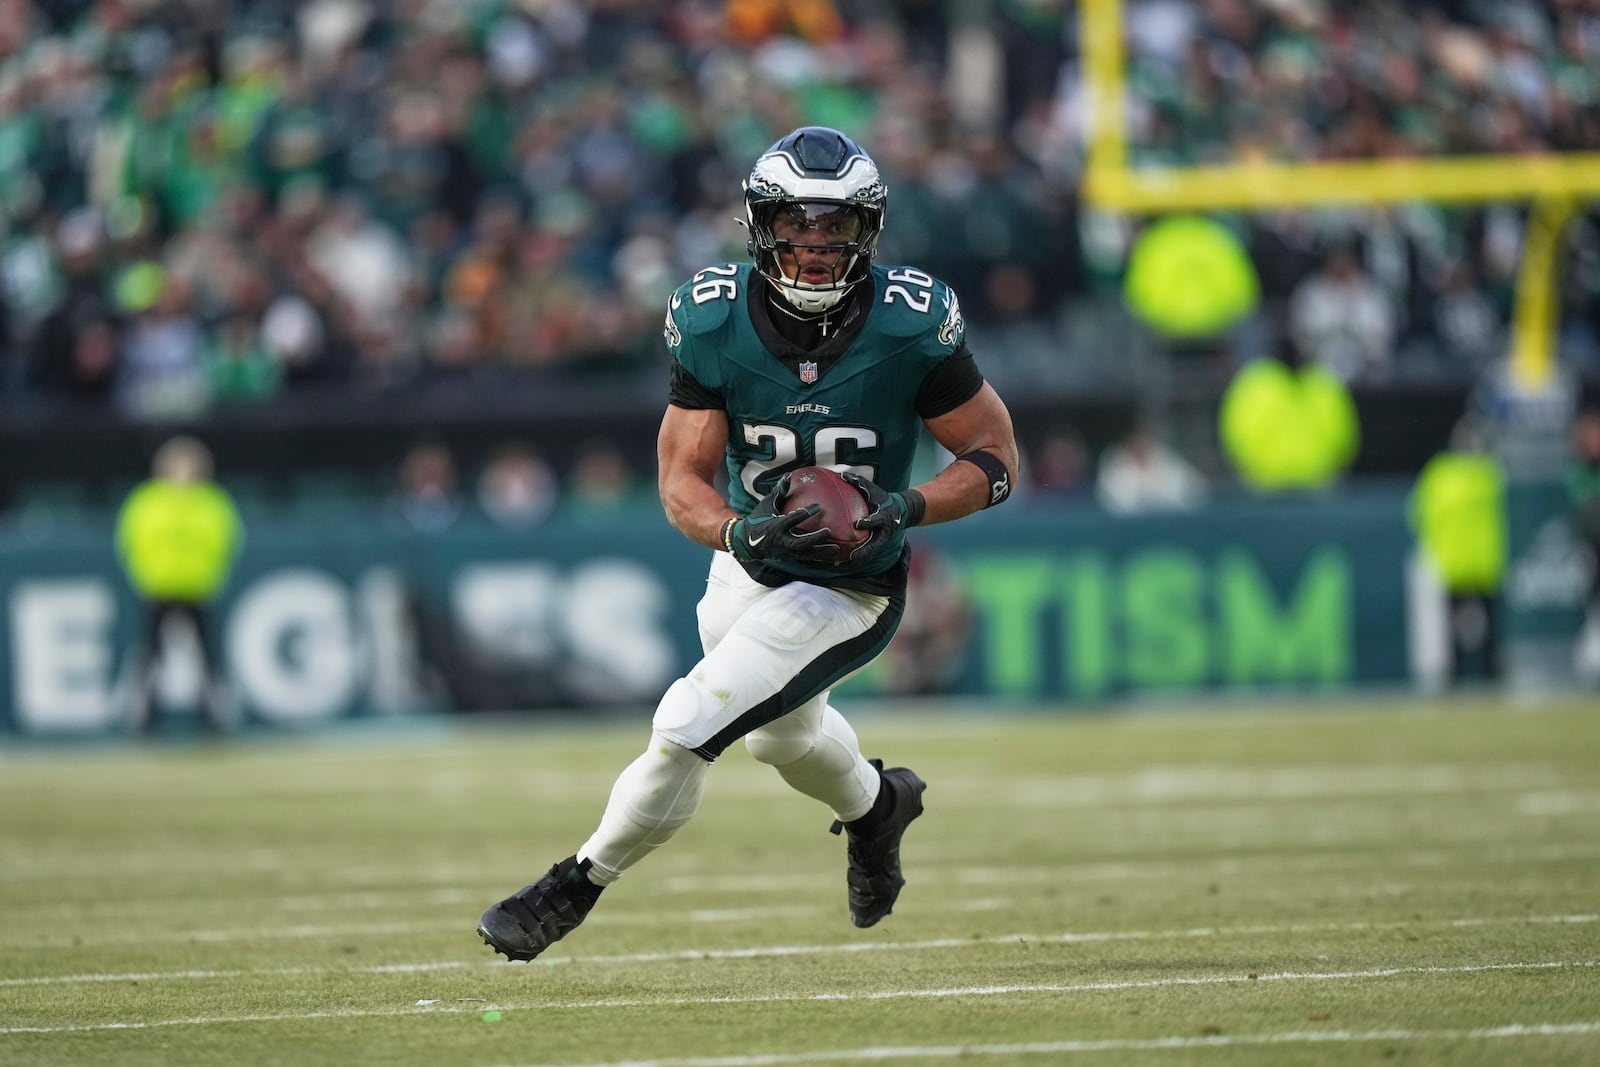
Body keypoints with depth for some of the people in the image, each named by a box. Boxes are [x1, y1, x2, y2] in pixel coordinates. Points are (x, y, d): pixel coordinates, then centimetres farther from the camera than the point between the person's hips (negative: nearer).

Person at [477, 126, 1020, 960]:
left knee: (687, 727, -16)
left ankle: (574, 888, 4)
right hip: (748, 569, 5)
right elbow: (681, 475, -13)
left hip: (848, 587, -4)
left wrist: (906, 507, -31)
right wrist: (738, 532, -35)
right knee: (782, 734, 29)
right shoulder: (714, 323, -17)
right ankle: (875, 805, 62)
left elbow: (995, 459, -13)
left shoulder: (911, 326, -23)